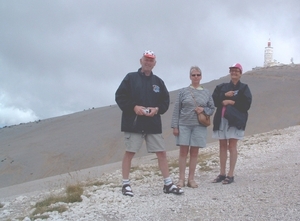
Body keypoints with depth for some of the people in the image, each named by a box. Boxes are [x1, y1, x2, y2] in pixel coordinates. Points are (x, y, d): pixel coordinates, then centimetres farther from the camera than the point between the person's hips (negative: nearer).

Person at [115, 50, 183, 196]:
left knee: (161, 153, 4)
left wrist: (157, 109, -7)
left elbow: (166, 100, 13)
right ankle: (126, 184, 12)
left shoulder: (158, 81, 11)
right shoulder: (131, 78, 0)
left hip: (153, 124, 4)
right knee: (129, 152, 1)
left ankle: (168, 184, 13)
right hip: (133, 123, -4)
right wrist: (134, 107, -17)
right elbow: (120, 96, -5)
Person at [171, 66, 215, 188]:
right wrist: (175, 126, -3)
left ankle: (191, 179, 12)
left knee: (194, 152, 5)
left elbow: (212, 108, 12)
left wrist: (203, 110, -9)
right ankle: (181, 179, 6)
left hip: (199, 126, 2)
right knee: (183, 151, 0)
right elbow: (176, 110, 2)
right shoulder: (183, 91, 3)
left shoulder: (206, 92, 8)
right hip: (184, 125, -1)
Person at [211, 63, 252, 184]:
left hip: (235, 120, -4)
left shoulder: (244, 88, 4)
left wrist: (231, 102, -11)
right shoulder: (222, 87, 14)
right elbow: (214, 100, 2)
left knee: (232, 146, -4)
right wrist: (224, 95, -11)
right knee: (222, 146, 8)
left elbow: (246, 104, -7)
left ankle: (231, 174, 1)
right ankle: (222, 173, 15)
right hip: (221, 119, 4)